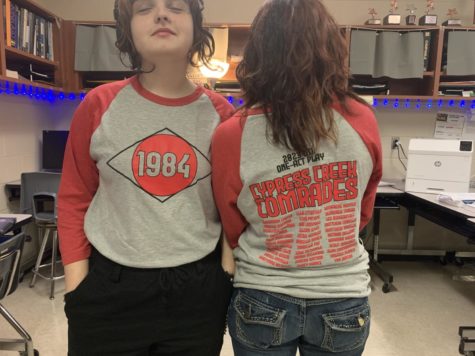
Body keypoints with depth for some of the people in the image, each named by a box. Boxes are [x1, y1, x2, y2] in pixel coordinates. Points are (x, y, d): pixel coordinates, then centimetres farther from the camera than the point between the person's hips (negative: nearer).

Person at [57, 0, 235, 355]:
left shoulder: (221, 114, -4)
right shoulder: (99, 105, -5)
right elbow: (74, 199, 1)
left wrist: (228, 279, 3)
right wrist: (77, 287, -1)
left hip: (199, 289, 1)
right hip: (108, 288, 0)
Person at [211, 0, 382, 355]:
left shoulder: (231, 136, -19)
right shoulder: (362, 121, -15)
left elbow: (233, 232, -2)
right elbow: (363, 214, 3)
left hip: (262, 304, -1)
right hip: (344, 304, 2)